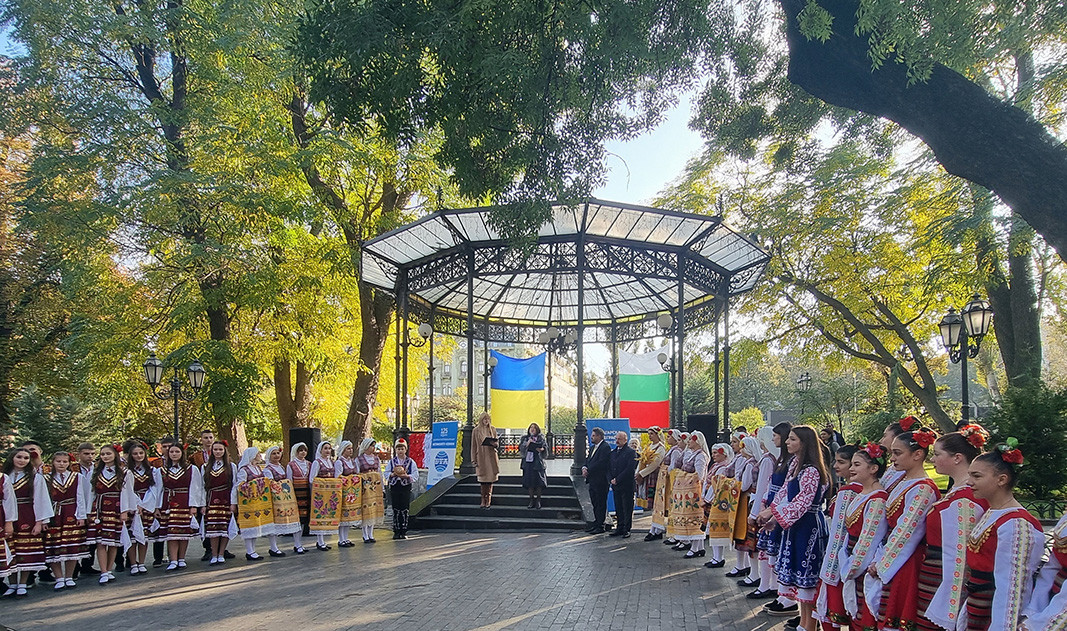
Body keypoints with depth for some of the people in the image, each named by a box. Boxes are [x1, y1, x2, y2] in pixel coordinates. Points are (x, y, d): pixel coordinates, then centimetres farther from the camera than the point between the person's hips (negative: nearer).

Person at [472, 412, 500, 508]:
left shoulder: (493, 429, 9)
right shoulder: (476, 430, 4)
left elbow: (497, 442, 15)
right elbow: (473, 446, 4)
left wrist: (495, 443, -11)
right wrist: (474, 460, -2)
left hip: (491, 457, 1)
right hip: (481, 457, -1)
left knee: (490, 478, -2)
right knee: (483, 479, -1)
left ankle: (488, 500, 6)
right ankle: (483, 500, 8)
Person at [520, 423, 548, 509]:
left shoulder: (541, 438, 9)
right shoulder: (525, 438, 14)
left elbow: (545, 447, 3)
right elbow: (520, 448, 4)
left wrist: (541, 449, -18)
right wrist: (527, 443, -12)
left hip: (538, 462, -2)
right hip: (528, 462, 2)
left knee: (538, 482, -5)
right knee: (529, 482, 0)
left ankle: (538, 500, 4)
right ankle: (532, 500, 8)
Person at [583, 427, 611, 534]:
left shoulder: (605, 448, -12)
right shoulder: (592, 448, 18)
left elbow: (601, 463, -20)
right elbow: (588, 460, 17)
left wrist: (588, 471, -16)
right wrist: (584, 468, -4)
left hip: (601, 480, -9)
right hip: (592, 480, 9)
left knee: (601, 504, -2)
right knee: (594, 503, 14)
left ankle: (600, 526, 3)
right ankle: (596, 522, 23)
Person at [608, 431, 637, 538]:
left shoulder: (631, 452, -7)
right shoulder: (613, 452, 17)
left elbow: (630, 469, -15)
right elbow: (610, 468, 18)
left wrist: (617, 479, -14)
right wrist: (611, 479, 1)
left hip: (626, 485, -7)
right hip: (615, 485, 7)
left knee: (627, 508, -1)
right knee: (618, 508, 10)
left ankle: (627, 530, 4)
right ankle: (619, 529, 16)